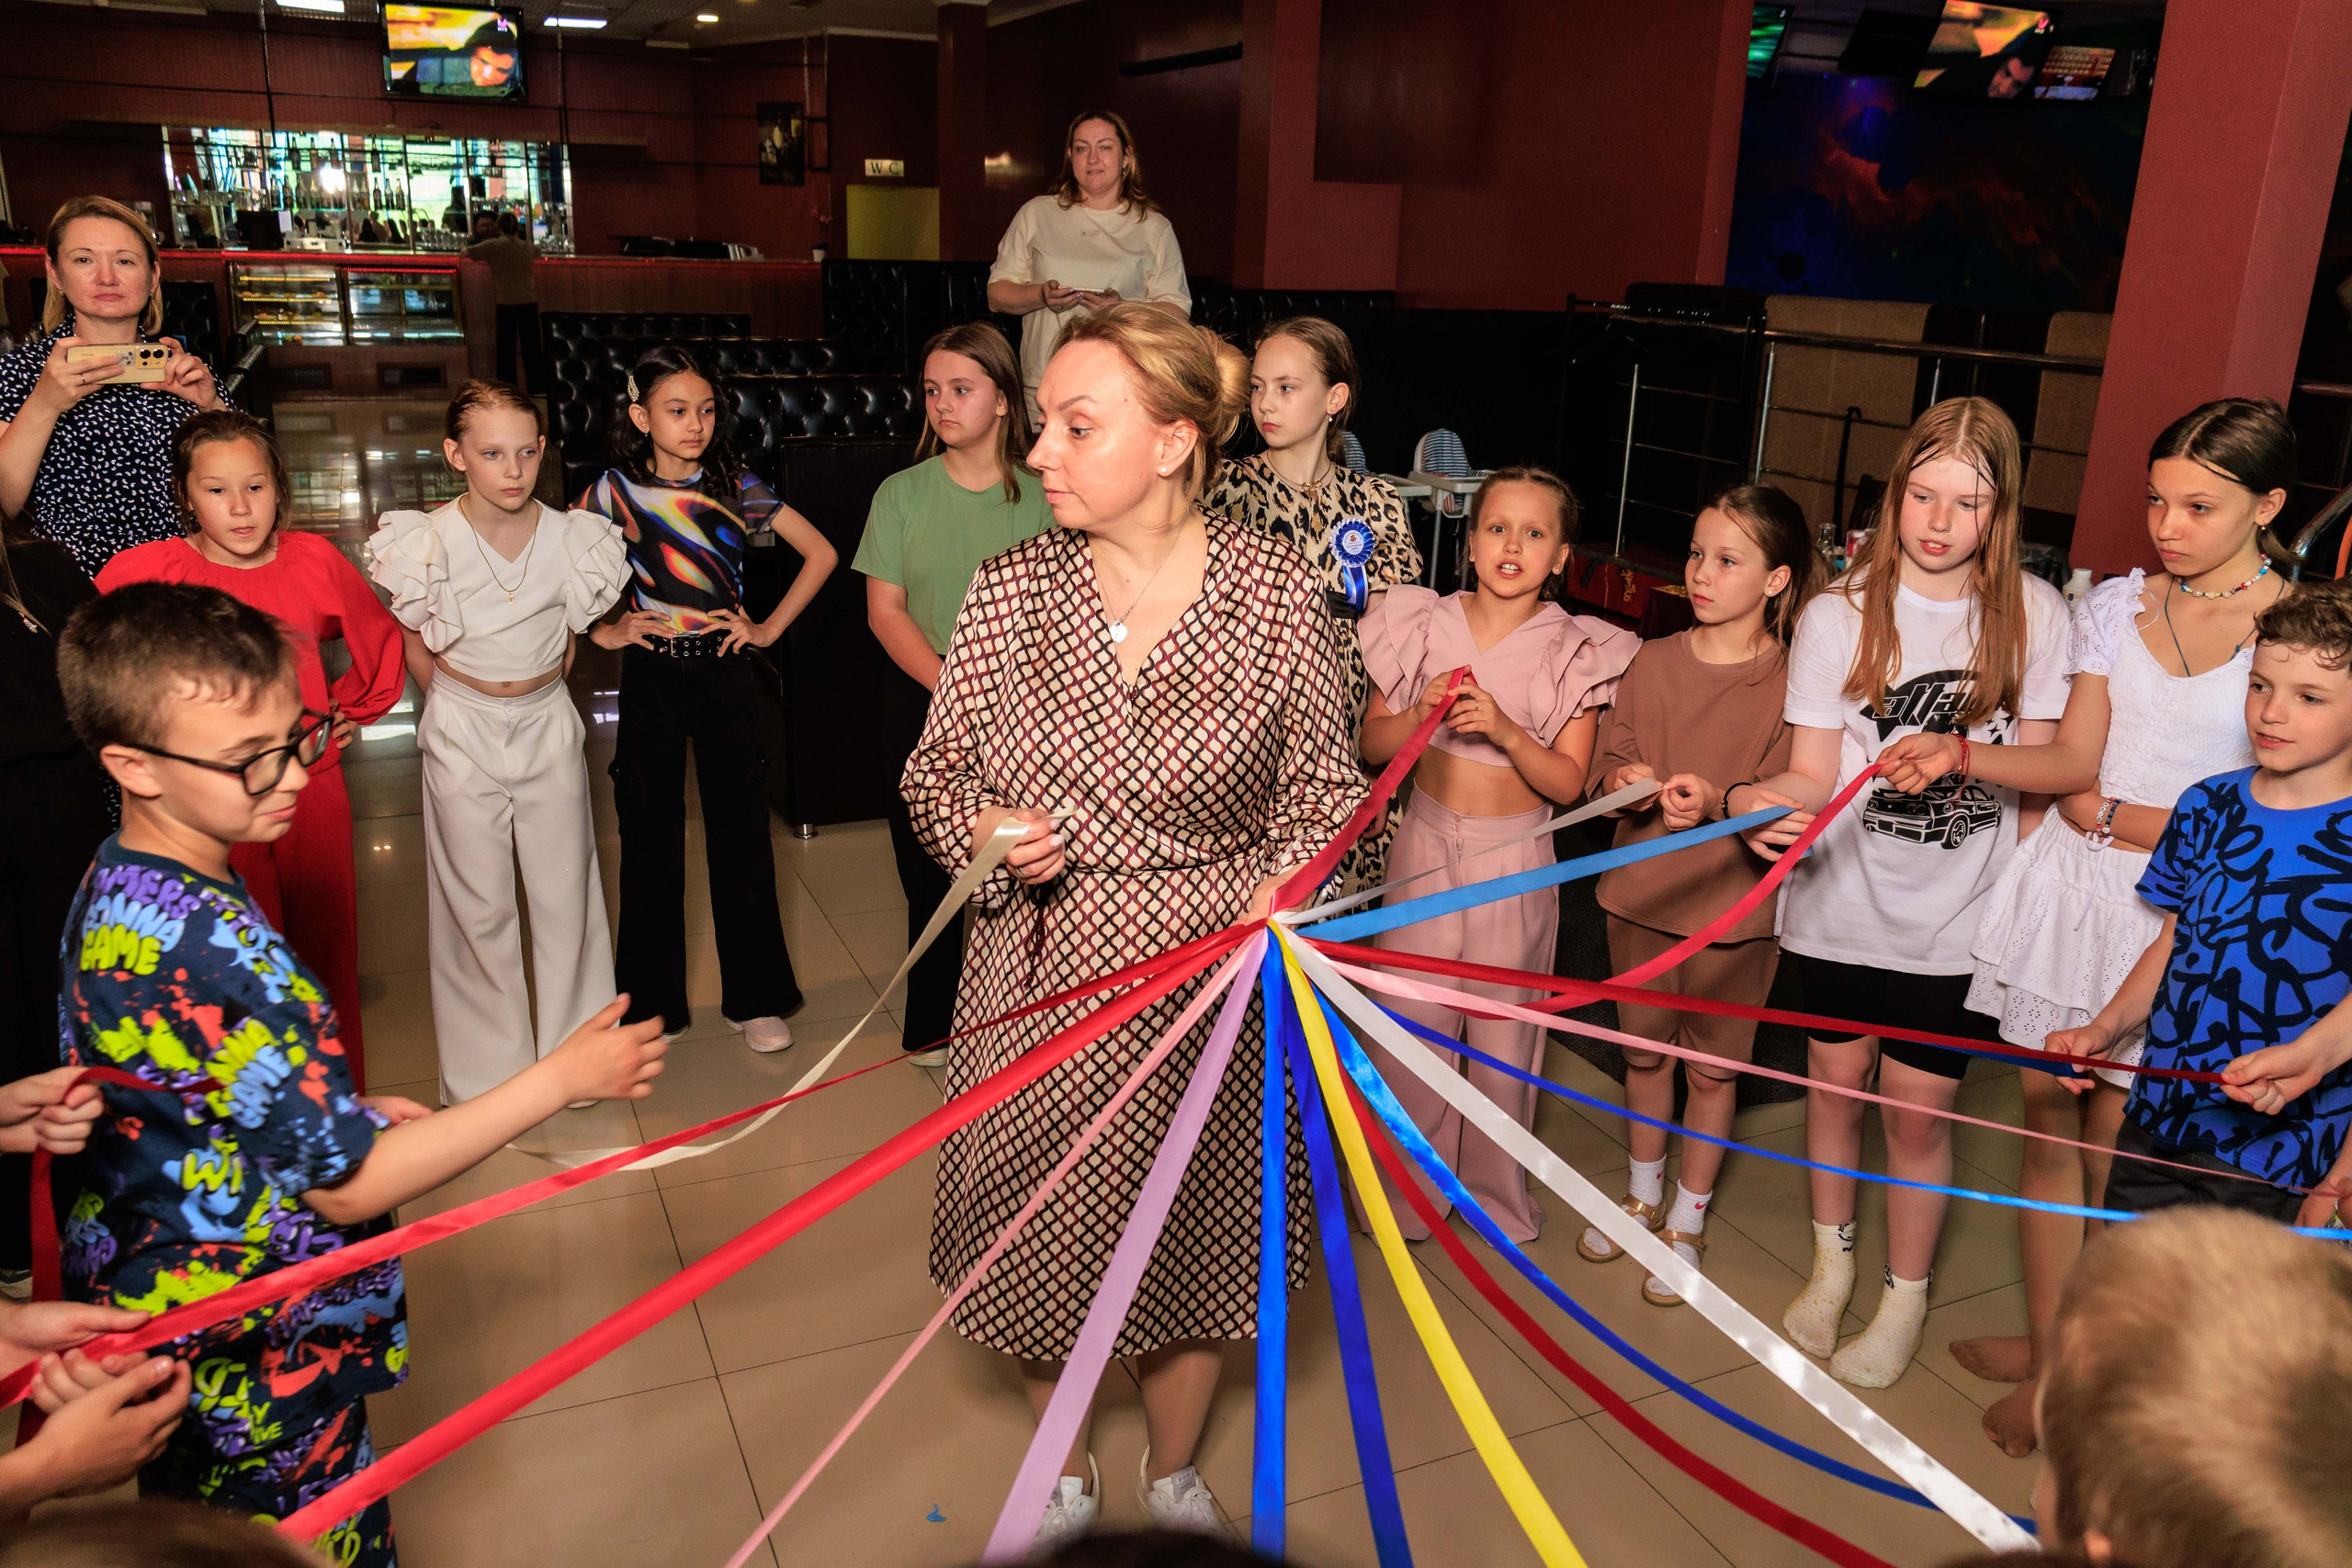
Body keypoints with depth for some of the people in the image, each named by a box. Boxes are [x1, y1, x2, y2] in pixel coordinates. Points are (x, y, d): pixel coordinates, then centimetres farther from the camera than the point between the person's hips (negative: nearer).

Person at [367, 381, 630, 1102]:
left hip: (549, 724, 2)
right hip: (462, 731, -2)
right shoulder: (427, 543, -12)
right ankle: (488, 1074, 20)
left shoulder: (572, 539, -7)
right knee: (476, 904, 6)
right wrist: (461, 709, 5)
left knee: (568, 892, 8)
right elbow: (415, 648, 1)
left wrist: (532, 699, 6)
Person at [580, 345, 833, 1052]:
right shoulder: (615, 491, -3)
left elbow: (821, 553, 3)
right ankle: (651, 999, 22)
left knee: (741, 832, 4)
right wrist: (602, 631, -2)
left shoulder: (737, 487, -1)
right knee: (650, 836, 7)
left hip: (724, 673, 0)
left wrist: (770, 627, -1)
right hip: (651, 676, 0)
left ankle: (755, 996, 17)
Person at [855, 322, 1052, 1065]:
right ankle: (934, 1023, 21)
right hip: (924, 697, 1)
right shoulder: (901, 494, 2)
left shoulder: (1039, 496, 0)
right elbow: (885, 610, -1)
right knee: (931, 876, 5)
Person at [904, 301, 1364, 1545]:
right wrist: (982, 830, -16)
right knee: (1043, 1243, 17)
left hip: (1207, 978, -1)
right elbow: (936, 770, 5)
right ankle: (1063, 1480, 48)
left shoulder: (1279, 594, -10)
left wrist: (1283, 883, -18)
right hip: (1040, 981, 2)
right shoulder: (1009, 588, -5)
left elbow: (1325, 790, 0)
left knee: (1191, 1241, 17)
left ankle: (1174, 1478, 49)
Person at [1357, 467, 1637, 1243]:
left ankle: (1496, 1189, 31)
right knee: (1411, 1024, 6)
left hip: (1515, 857, -1)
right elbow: (1373, 744, 2)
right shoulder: (1425, 625, -1)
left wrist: (1505, 729, -23)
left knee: (1504, 1031, 9)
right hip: (1426, 843, 1)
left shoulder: (1575, 651, -5)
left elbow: (1568, 780, -7)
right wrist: (1423, 714, -18)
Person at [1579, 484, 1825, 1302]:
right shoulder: (1652, 662, 0)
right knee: (1644, 1051, 18)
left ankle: (1688, 1219, 31)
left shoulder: (1792, 680, -11)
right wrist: (1622, 783, -18)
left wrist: (1719, 801, -30)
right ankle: (1643, 1194, 40)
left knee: (1712, 1066, 11)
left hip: (1735, 904, -3)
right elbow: (1608, 763, 5)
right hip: (1643, 892, 3)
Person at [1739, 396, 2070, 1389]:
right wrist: (1754, 800, -29)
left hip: (1959, 912, 0)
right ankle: (1831, 1265, 38)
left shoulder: (2034, 615, -4)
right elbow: (1814, 774, -10)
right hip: (1845, 899, 1)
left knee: (1918, 1111, 5)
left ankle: (1906, 1301, 28)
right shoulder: (1838, 616, -6)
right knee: (1836, 1082, 13)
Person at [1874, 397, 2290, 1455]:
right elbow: (2074, 758, 3)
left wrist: (2108, 814, -8)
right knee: (2047, 1117, 9)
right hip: (2072, 887, 4)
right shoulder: (2113, 606, 6)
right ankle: (2045, 1342, 26)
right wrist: (1959, 755, -13)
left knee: (2116, 1140, 2)